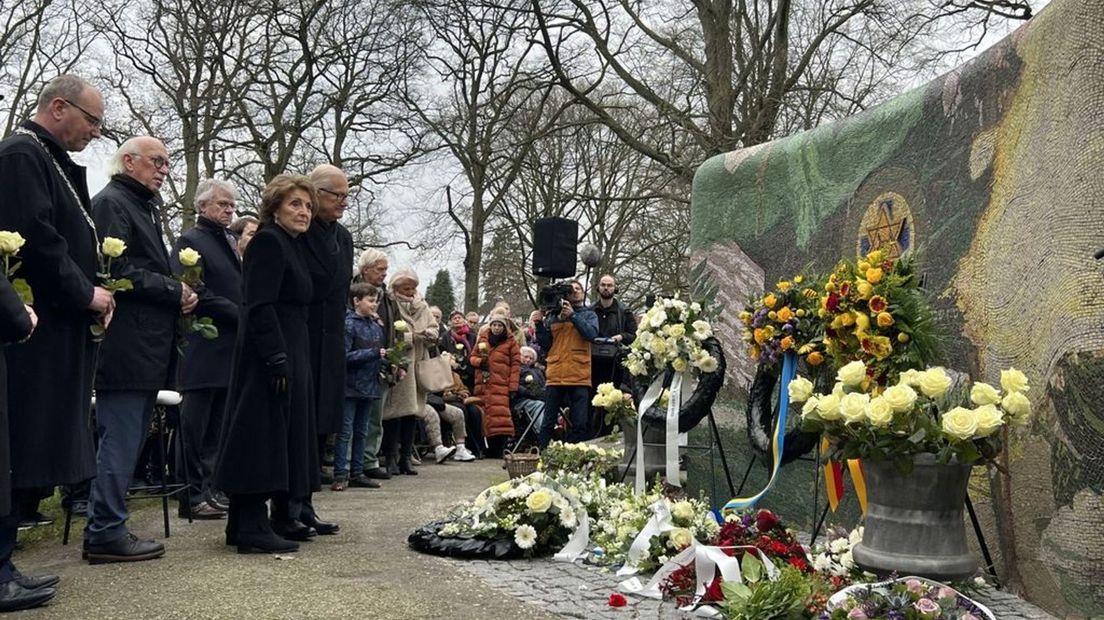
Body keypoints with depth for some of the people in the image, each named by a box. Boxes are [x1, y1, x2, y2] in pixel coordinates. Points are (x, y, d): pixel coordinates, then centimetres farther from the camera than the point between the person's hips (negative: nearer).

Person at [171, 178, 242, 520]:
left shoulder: (230, 241, 18)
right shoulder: (190, 241, -5)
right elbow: (196, 293, -14)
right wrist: (238, 314, -14)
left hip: (228, 347, 7)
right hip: (203, 347, -7)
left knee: (216, 426, 10)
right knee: (196, 425, -1)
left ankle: (209, 489, 17)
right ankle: (193, 495, 5)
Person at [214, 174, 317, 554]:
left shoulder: (292, 246, 18)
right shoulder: (268, 241, -11)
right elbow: (259, 306, -20)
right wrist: (277, 360, -25)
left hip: (288, 356, 10)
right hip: (271, 356, -10)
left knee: (282, 435, 12)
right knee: (263, 433, -8)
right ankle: (251, 528, -3)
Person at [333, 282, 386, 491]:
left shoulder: (376, 325, 9)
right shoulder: (349, 324, -11)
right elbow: (346, 355, -17)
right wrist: (375, 353, -18)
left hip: (370, 385, 7)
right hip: (351, 385, -7)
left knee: (361, 432, 13)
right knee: (345, 432, -3)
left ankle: (358, 473, 20)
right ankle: (340, 474, 2)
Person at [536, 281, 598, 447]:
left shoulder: (589, 315, 12)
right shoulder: (553, 316, 14)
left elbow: (591, 333, -8)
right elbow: (545, 343, 10)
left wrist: (573, 315, -14)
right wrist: (539, 324, -3)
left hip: (580, 377, -1)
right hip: (555, 376, 1)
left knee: (580, 423, -2)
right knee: (548, 422, 3)